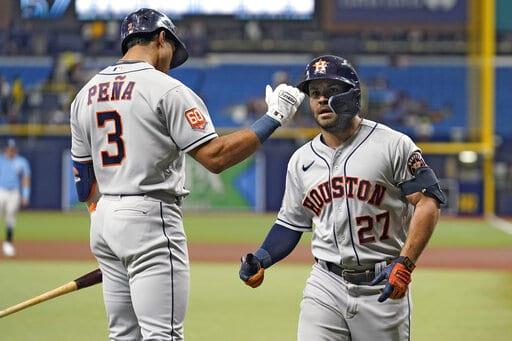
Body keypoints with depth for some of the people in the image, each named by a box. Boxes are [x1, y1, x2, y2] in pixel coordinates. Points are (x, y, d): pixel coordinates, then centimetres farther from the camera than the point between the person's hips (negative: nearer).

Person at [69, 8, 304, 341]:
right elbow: (215, 157, -15)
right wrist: (274, 117, -8)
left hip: (104, 217, 8)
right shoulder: (166, 89, -9)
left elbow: (84, 182, 15)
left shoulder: (86, 94, 12)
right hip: (150, 218, -8)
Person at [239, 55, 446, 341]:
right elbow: (291, 223, 19)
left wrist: (404, 263, -20)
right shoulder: (301, 160, 12)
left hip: (384, 286, -3)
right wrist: (262, 259, 0)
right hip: (326, 284, 3)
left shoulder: (393, 144, -5)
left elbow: (427, 204, -9)